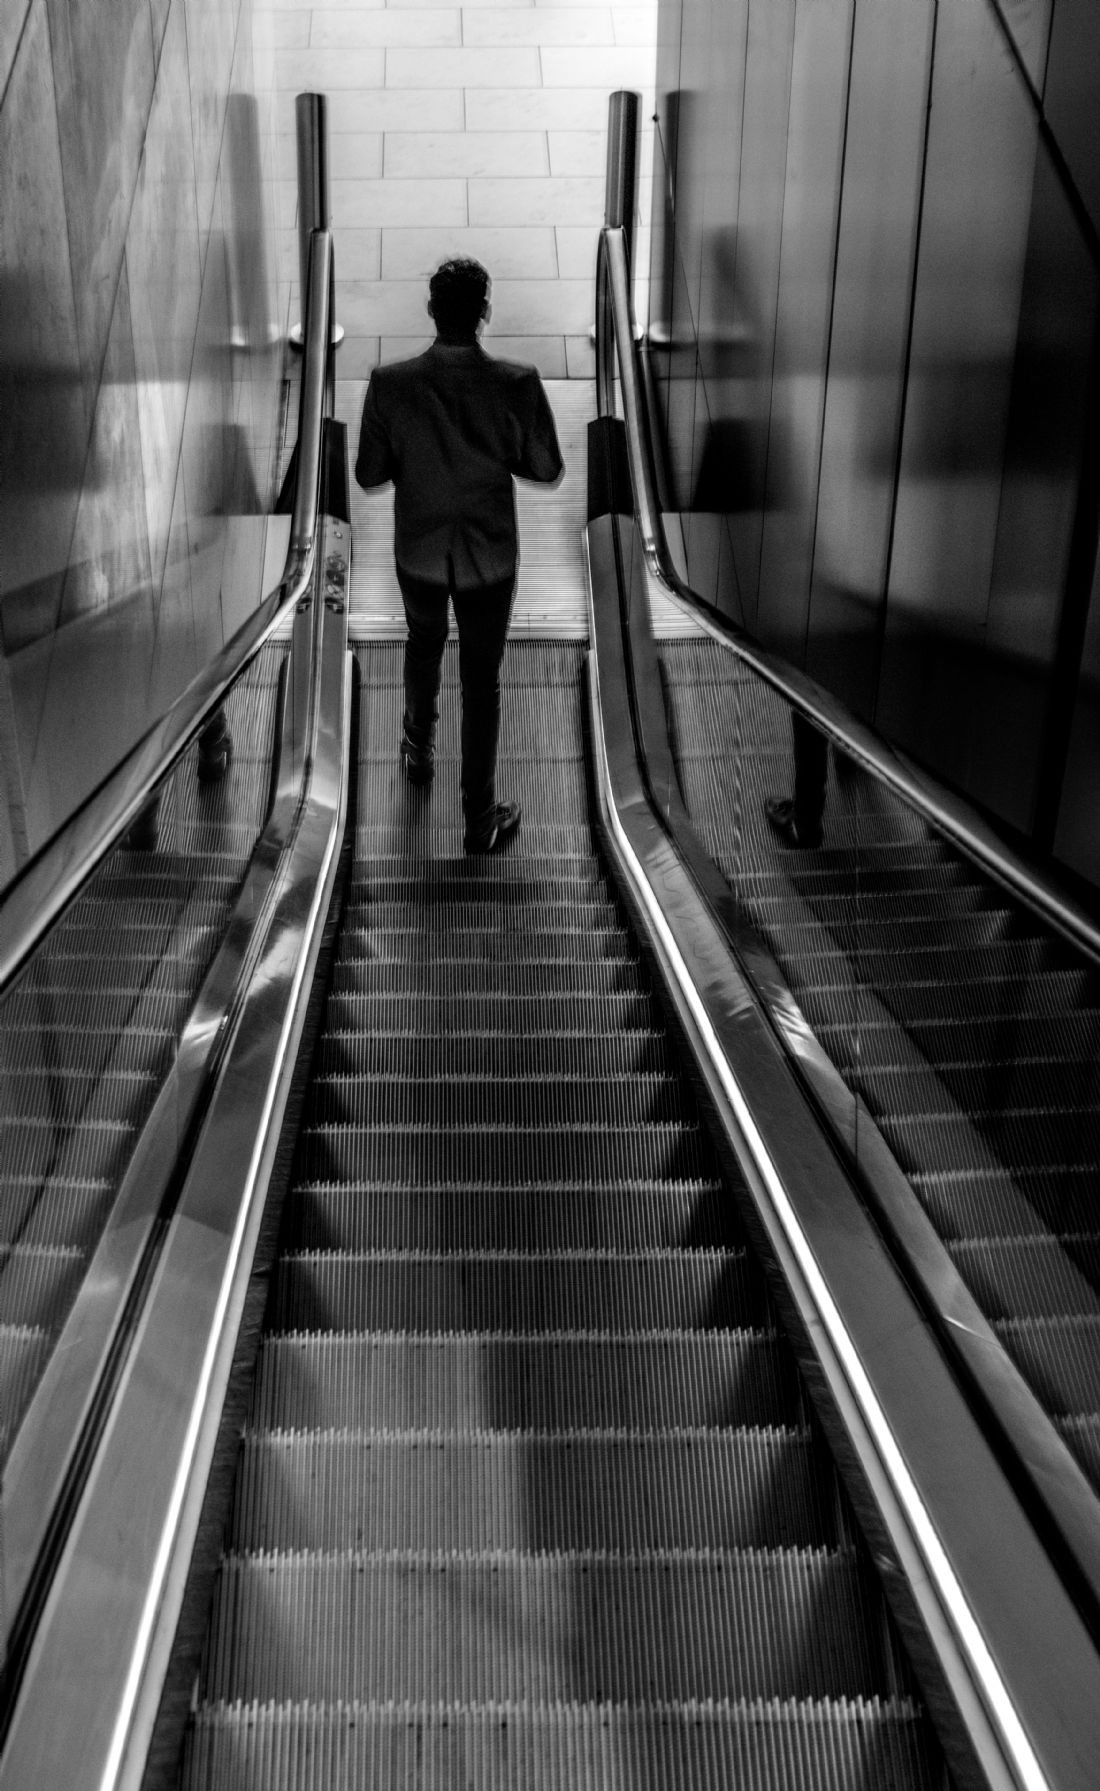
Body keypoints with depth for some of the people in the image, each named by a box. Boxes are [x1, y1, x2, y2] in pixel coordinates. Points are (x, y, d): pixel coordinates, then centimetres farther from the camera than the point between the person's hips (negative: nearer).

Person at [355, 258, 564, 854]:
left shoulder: (389, 383, -17)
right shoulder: (518, 384, -19)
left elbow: (368, 474, -9)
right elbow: (546, 470, -9)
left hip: (419, 551, 2)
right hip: (489, 557, -1)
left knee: (424, 647, 29)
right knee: (481, 682, 9)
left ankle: (419, 749, 51)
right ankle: (480, 818, 16)